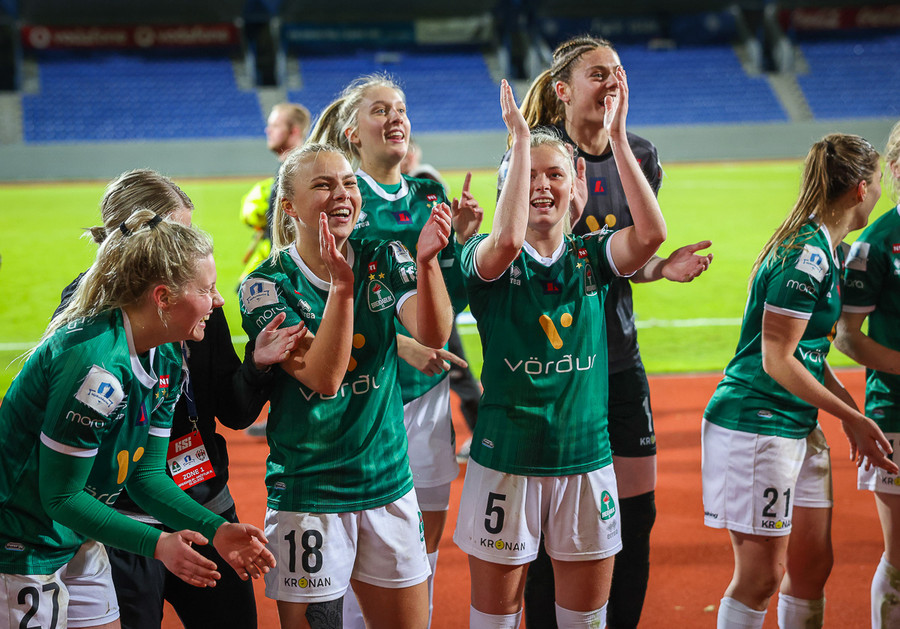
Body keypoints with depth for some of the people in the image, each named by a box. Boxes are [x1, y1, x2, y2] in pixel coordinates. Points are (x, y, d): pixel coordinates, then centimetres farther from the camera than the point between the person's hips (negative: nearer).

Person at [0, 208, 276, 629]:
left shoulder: (166, 359, 0)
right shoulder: (95, 366, -29)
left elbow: (148, 475, 4)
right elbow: (60, 496, -23)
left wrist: (215, 529, -9)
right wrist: (156, 543, -26)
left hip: (79, 542, 9)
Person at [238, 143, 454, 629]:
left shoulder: (384, 260, 0)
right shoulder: (267, 286, -9)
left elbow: (433, 335, -16)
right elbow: (324, 378, -21)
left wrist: (427, 261, -32)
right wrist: (340, 285, -30)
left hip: (388, 482, 4)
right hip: (307, 491, -3)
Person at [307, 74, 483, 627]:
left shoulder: (430, 197, 10)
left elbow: (452, 300, 9)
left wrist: (460, 240, -6)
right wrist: (400, 343, -22)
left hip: (428, 384, 5)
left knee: (429, 524, 10)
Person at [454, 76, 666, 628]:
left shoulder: (590, 257, 4)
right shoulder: (489, 259, -5)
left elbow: (651, 233, -15)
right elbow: (509, 240, -29)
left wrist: (617, 135, -18)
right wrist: (521, 139, -24)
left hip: (586, 458, 3)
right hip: (506, 458, -3)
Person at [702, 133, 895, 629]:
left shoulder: (825, 250, 12)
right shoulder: (807, 255, -18)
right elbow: (777, 361, -19)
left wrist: (851, 413, 12)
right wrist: (852, 417, -13)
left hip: (797, 427, 10)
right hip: (755, 424, -10)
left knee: (813, 565, 12)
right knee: (763, 574, -4)